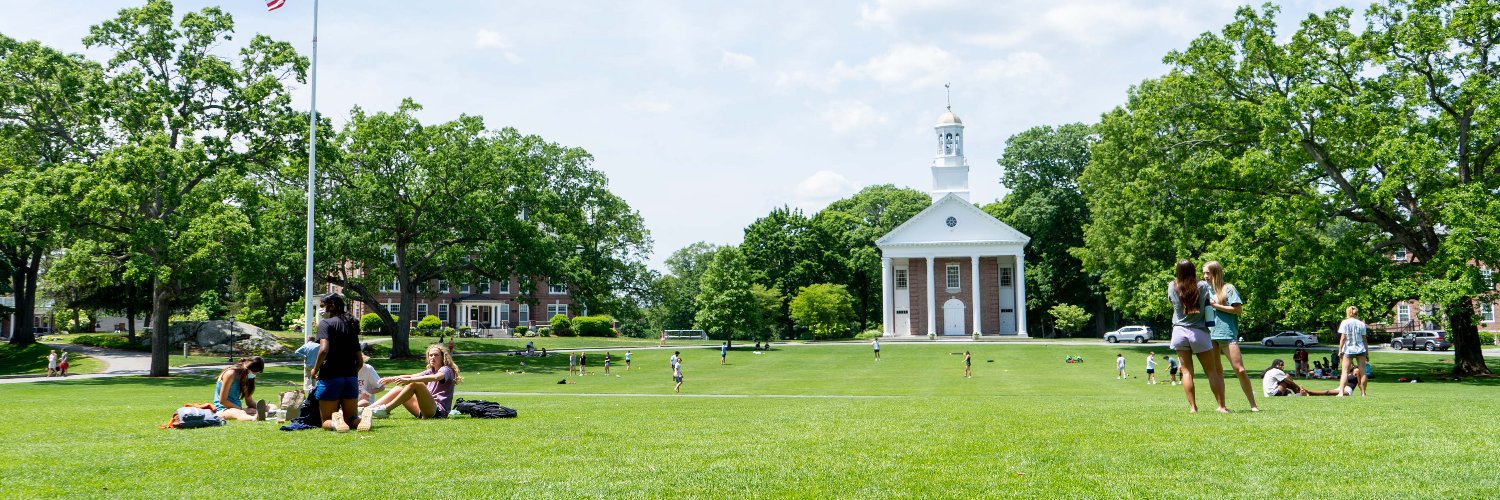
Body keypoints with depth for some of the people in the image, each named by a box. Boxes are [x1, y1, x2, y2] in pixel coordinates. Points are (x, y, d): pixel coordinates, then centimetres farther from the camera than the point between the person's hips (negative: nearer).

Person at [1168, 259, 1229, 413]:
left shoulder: (1172, 287, -3)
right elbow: (1210, 302, 8)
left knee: (1186, 371, 4)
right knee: (1212, 371, 7)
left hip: (1179, 331, 1)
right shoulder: (1203, 286, -5)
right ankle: (1221, 406, 5)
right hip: (1199, 332, -1)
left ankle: (1192, 407, -1)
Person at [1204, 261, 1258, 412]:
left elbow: (1239, 310, -8)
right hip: (1210, 334, 5)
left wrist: (1216, 305, -10)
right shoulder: (1206, 289, 14)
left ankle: (1253, 405, 1)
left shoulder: (1228, 288, 0)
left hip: (1227, 333, -5)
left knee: (1240, 371, -7)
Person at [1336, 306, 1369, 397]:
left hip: (1348, 350, -3)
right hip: (1360, 349, 3)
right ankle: (1363, 393, 11)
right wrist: (1367, 353, 12)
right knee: (1363, 372, 7)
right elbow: (1364, 339, 7)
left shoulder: (1345, 323, -3)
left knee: (1344, 371, -3)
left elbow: (1343, 338, -8)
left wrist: (1340, 350, -3)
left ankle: (1341, 392, -15)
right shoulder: (1361, 324, 6)